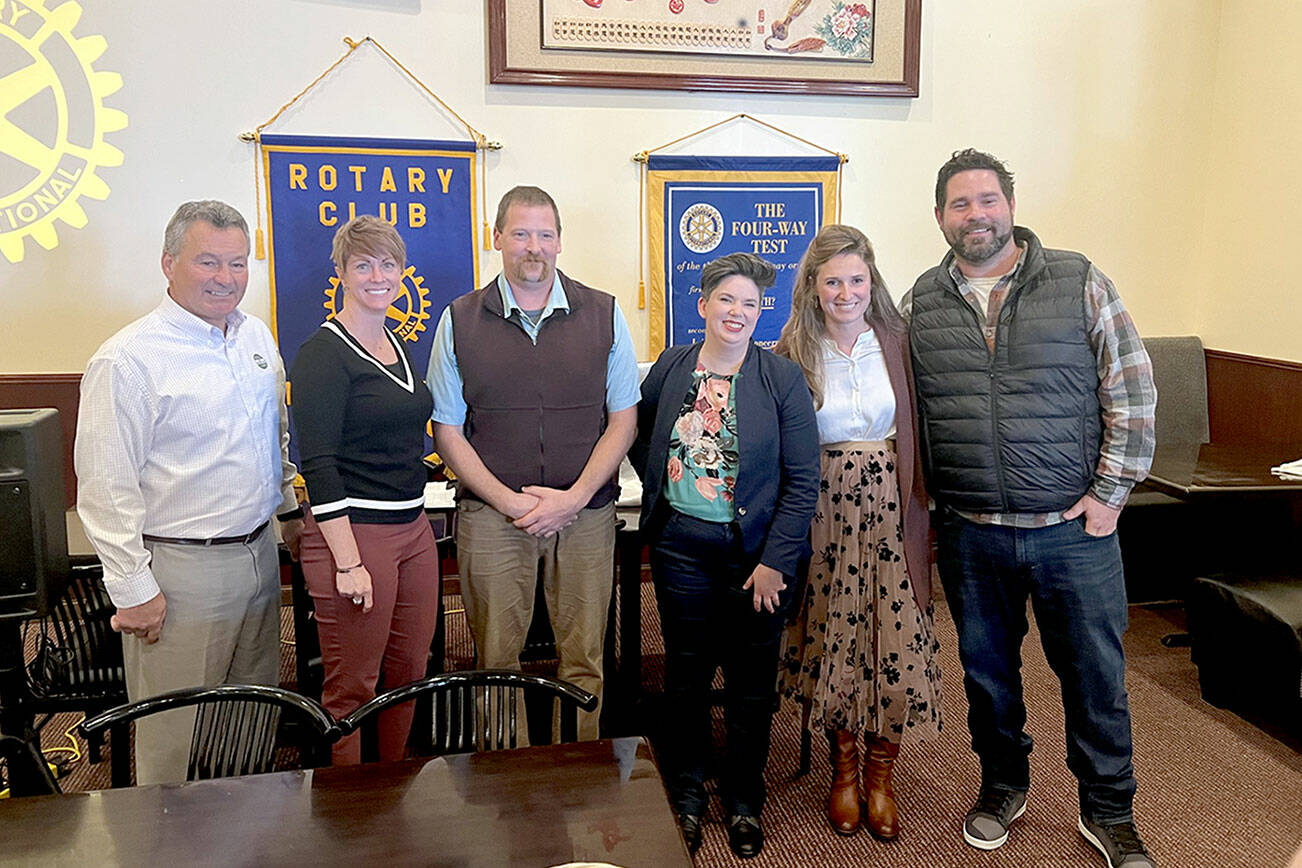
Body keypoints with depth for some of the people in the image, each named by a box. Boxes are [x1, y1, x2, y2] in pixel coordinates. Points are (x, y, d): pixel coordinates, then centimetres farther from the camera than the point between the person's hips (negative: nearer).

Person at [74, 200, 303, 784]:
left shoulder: (257, 337, 8)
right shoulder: (128, 360, -15)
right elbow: (105, 488, -15)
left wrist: (290, 511, 20)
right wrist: (132, 588, -15)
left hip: (260, 554, 7)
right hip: (180, 571, -7)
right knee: (176, 741, 4)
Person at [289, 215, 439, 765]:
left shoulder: (395, 345, 13)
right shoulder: (323, 354, -11)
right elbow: (318, 466, -16)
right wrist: (349, 562, -19)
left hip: (413, 529, 8)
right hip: (352, 534, -8)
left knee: (408, 673, 16)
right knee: (351, 689, 3)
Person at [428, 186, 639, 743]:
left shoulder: (603, 315, 4)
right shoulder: (460, 321, 3)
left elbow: (624, 419, 3)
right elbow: (448, 431, 3)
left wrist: (574, 497, -9)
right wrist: (509, 501, -9)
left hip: (586, 512, 1)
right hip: (492, 514, 0)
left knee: (584, 662, 7)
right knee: (496, 663, 7)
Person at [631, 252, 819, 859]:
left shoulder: (783, 380, -6)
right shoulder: (670, 368, 2)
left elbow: (802, 480, -8)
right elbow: (640, 442, 18)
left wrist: (774, 562, -12)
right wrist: (666, 490, 8)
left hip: (757, 553, -2)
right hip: (682, 545, 2)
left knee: (752, 681, 10)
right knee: (686, 673, 13)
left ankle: (744, 800, 31)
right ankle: (686, 794, 32)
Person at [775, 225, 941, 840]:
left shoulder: (898, 343, 2)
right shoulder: (792, 354, -1)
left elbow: (919, 434, 5)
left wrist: (923, 514, 0)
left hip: (891, 509, 1)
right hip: (824, 516, -1)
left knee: (896, 641, 0)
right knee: (834, 639, 7)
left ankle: (880, 773, 23)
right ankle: (843, 766, 30)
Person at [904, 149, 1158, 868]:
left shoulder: (1079, 282, -2)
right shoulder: (922, 303, 4)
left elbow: (1132, 392, -2)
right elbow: (910, 413, 10)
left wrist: (1109, 493, -6)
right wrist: (932, 503, 7)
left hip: (1074, 528, -1)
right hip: (970, 534, 2)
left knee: (1095, 674, 11)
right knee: (987, 671, 16)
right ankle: (1003, 786, 39)